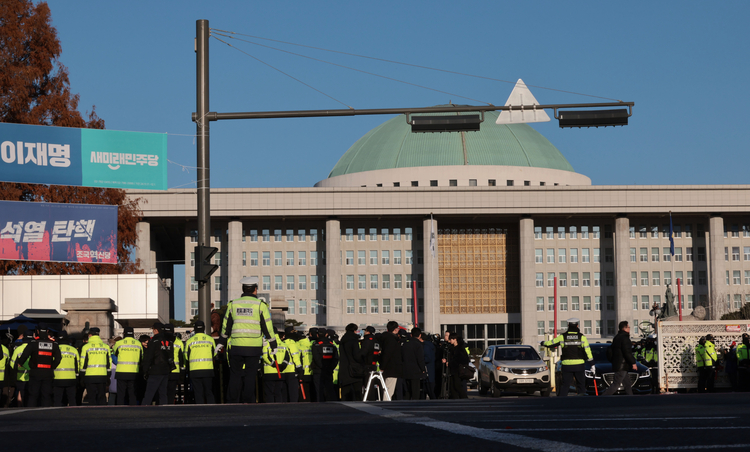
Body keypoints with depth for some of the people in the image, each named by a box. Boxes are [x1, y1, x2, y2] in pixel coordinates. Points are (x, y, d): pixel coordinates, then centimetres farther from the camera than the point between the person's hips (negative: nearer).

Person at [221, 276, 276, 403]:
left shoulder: (233, 304, 7)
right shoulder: (260, 305, -1)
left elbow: (225, 327, 13)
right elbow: (267, 327, 0)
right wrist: (273, 344, 8)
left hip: (236, 346, 2)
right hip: (254, 347, -2)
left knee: (235, 375, 5)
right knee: (250, 376, 3)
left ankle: (232, 402, 1)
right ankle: (249, 402, 1)